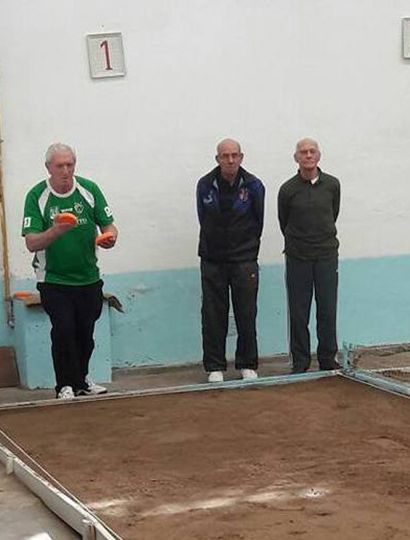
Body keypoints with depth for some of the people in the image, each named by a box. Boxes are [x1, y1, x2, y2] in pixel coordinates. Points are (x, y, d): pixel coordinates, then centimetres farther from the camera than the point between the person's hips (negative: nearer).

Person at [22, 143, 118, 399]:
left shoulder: (89, 189, -3)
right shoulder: (36, 196, -10)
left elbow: (108, 225, 1)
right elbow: (32, 243, -17)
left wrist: (110, 237, -23)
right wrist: (56, 231, -36)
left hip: (88, 278, 3)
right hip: (53, 280, -3)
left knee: (86, 331, 11)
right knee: (63, 329, -11)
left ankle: (82, 379, 32)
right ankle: (66, 385, 3)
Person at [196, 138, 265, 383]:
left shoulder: (253, 185, -4)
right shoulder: (205, 185, -3)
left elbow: (258, 222, 8)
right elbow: (204, 220, 9)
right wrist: (216, 245, 12)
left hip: (244, 260, -1)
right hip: (212, 261, 1)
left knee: (246, 315, 3)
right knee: (213, 316, 3)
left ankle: (248, 365, 14)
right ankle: (215, 367, 10)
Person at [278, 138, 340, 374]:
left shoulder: (332, 185, 1)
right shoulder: (288, 190, -4)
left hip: (327, 255, 1)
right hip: (298, 257, -1)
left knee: (328, 310, 3)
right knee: (299, 312, 3)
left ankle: (328, 359, 14)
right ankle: (300, 362, 11)